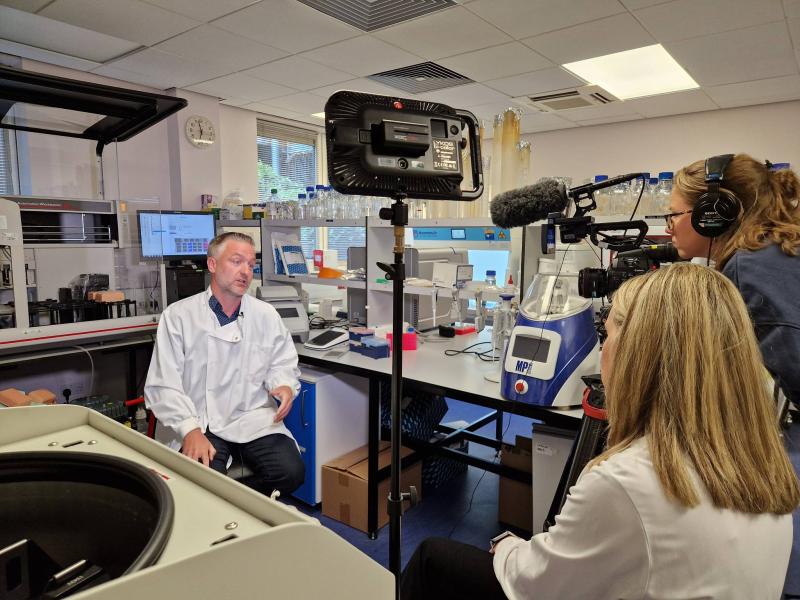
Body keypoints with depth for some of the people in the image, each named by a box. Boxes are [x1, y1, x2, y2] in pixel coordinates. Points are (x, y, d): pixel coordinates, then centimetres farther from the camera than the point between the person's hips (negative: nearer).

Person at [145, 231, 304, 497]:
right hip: (200, 423, -2)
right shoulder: (177, 316, 0)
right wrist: (191, 430, -18)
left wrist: (284, 386, -9)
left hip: (254, 419, 3)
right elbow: (163, 385, -4)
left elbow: (282, 364, 16)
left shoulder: (266, 315, 8)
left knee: (291, 472, -21)